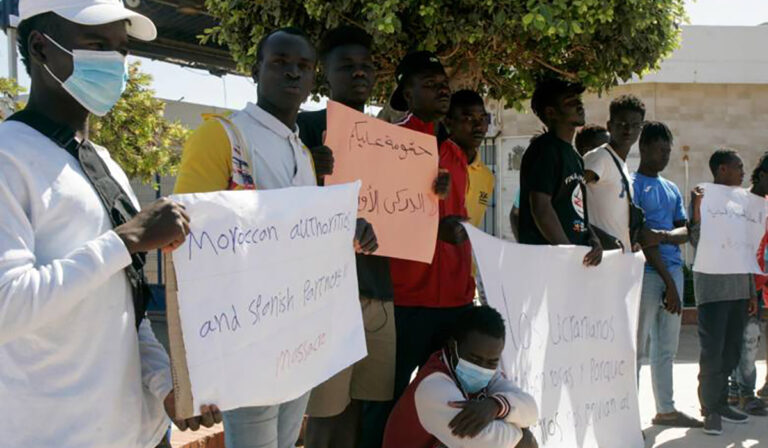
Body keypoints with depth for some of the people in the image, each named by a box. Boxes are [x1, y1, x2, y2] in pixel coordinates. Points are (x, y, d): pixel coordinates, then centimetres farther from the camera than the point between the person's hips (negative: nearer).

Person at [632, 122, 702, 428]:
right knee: (638, 346, -5)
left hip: (673, 271, 7)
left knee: (667, 346, 13)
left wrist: (668, 235, -11)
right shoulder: (632, 185, -4)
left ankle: (665, 409, 23)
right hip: (647, 273, -7)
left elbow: (686, 230, 14)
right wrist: (669, 281, -14)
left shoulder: (672, 189, 19)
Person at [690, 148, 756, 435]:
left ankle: (721, 403, 20)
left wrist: (752, 288, 19)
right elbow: (696, 240, -11)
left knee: (732, 350, 10)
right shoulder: (703, 195, -5)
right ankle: (710, 409, 3)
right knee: (713, 350, -5)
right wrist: (697, 211, -26)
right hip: (713, 286, -7)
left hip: (739, 286, 7)